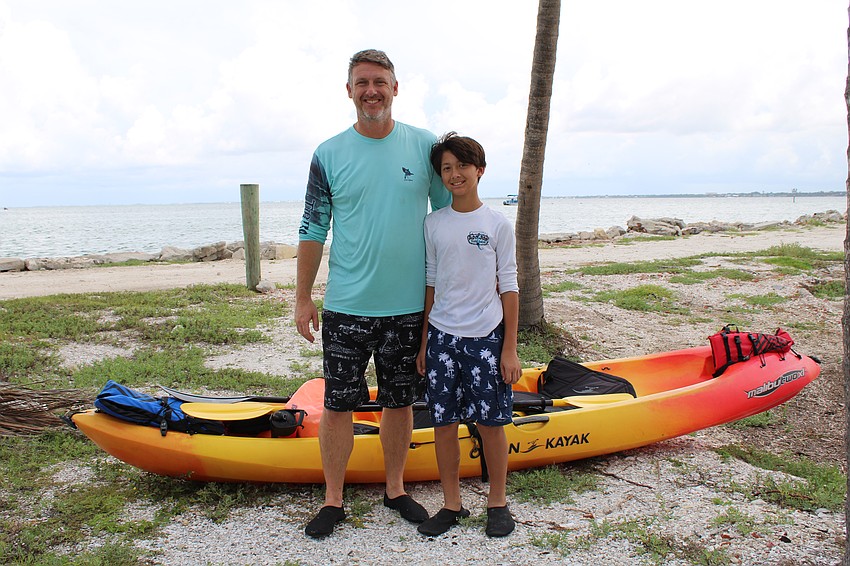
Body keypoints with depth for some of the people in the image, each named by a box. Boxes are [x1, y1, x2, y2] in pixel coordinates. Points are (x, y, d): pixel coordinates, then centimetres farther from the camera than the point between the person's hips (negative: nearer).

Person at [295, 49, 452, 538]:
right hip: (346, 307, -1)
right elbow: (313, 229, 4)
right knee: (338, 404, 4)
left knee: (400, 402, 13)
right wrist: (303, 298, 2)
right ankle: (333, 500, 23)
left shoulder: (426, 147, 1)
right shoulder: (329, 155, 0)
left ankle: (396, 489, 32)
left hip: (408, 306, 1)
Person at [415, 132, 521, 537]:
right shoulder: (434, 224, 5)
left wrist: (510, 349, -4)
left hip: (486, 336, -2)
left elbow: (508, 288, -1)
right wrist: (424, 341, 9)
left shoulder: (497, 224, -2)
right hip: (442, 336, 3)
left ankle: (498, 503, 23)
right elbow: (431, 284, 10)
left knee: (490, 422, 4)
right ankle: (452, 504, 22)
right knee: (444, 423, 6)